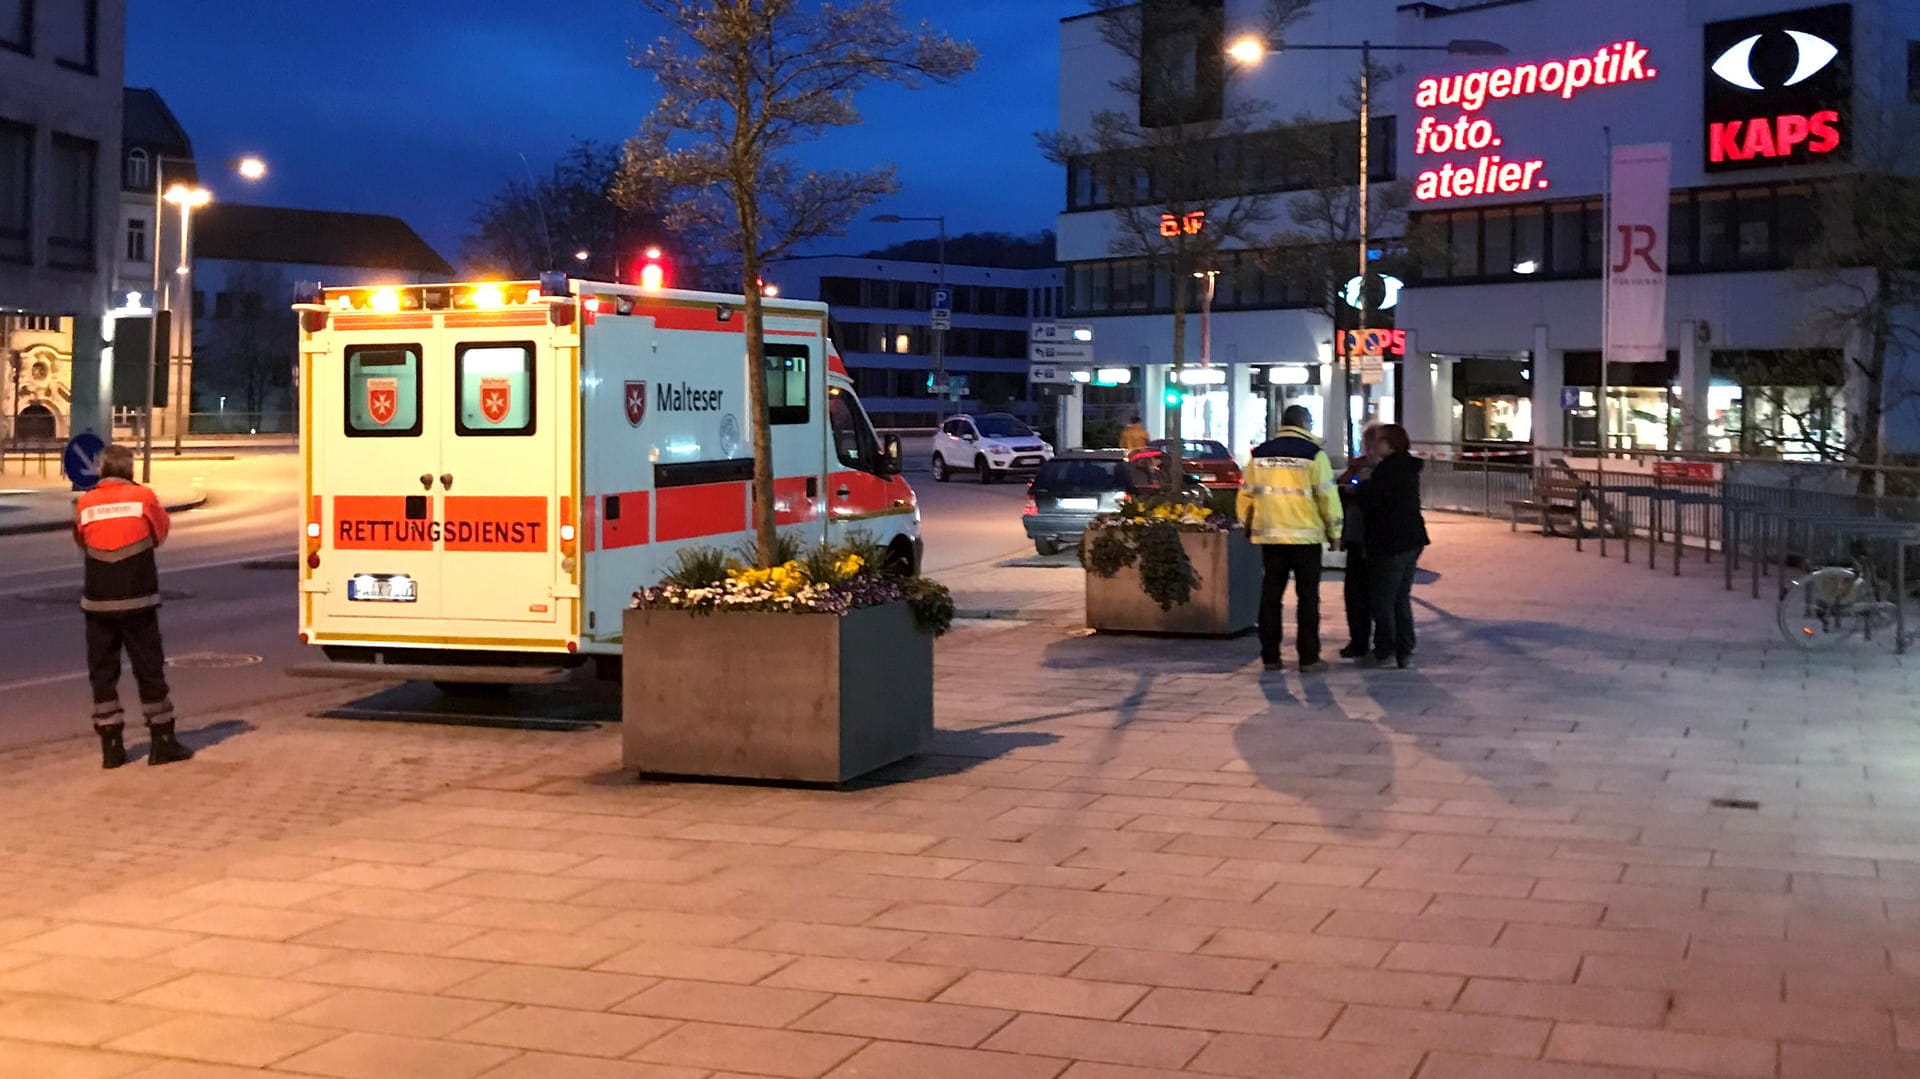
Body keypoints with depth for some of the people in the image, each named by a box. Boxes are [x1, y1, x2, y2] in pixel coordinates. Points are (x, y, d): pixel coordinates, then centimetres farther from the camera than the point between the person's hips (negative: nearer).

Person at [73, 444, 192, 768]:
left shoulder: (85, 504, 0)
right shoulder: (143, 497, -6)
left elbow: (81, 541, 14)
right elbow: (160, 533, 8)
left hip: (98, 602, 2)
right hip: (138, 600, -2)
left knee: (102, 672, 9)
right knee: (149, 669, 6)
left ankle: (111, 747, 8)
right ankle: (162, 742, 8)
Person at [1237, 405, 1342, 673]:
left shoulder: (1260, 454, 7)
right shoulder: (1313, 454, -6)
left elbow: (1246, 495, 11)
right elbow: (1327, 496, -7)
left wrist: (1247, 525, 26)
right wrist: (1334, 531, 3)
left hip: (1269, 535, 4)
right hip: (1306, 536, -4)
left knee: (1271, 595, 9)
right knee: (1308, 596, 2)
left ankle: (1270, 656, 10)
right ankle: (1308, 658, 0)